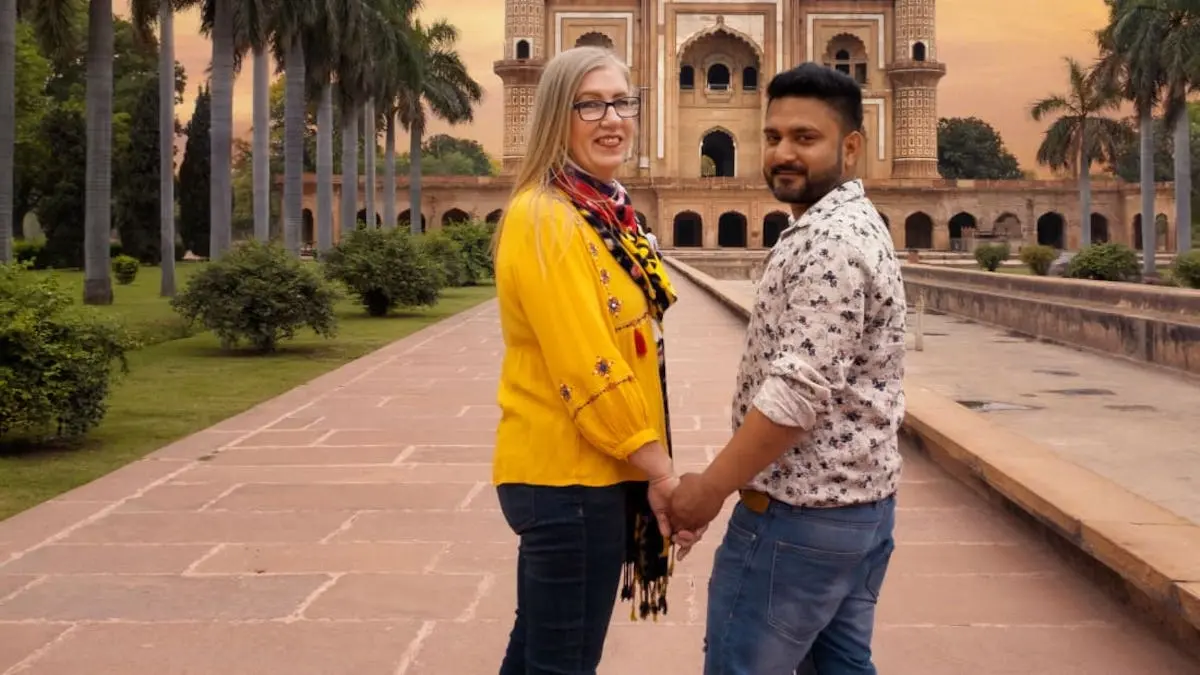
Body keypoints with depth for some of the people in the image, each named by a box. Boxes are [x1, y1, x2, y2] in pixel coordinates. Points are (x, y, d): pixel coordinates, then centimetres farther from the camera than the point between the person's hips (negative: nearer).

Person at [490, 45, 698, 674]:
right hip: (570, 471, -9)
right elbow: (588, 370, -23)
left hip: (589, 464, 9)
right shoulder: (545, 220, -18)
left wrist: (653, 468, 16)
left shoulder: (605, 211, 11)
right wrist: (662, 471, -16)